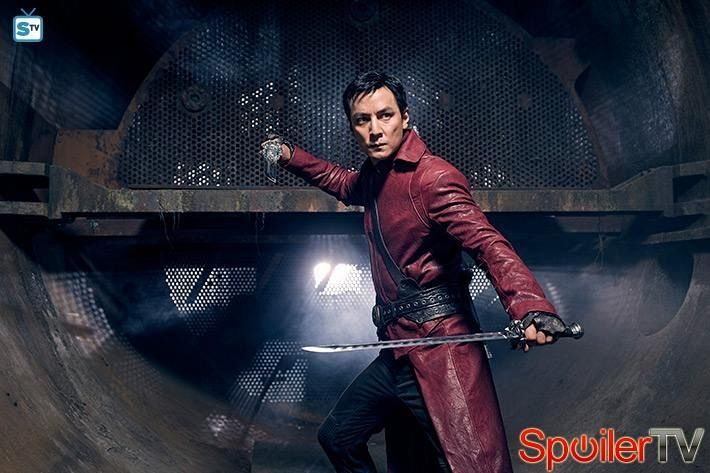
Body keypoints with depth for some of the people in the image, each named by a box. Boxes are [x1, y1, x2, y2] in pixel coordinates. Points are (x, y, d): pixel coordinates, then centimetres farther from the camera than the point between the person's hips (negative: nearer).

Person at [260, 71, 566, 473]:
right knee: (337, 437, 21)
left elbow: (489, 244, -27)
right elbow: (343, 183, 39)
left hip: (440, 352, -9)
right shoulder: (375, 176, 13)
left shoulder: (431, 176, -14)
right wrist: (289, 155, 32)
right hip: (399, 354, 9)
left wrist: (530, 306, -43)